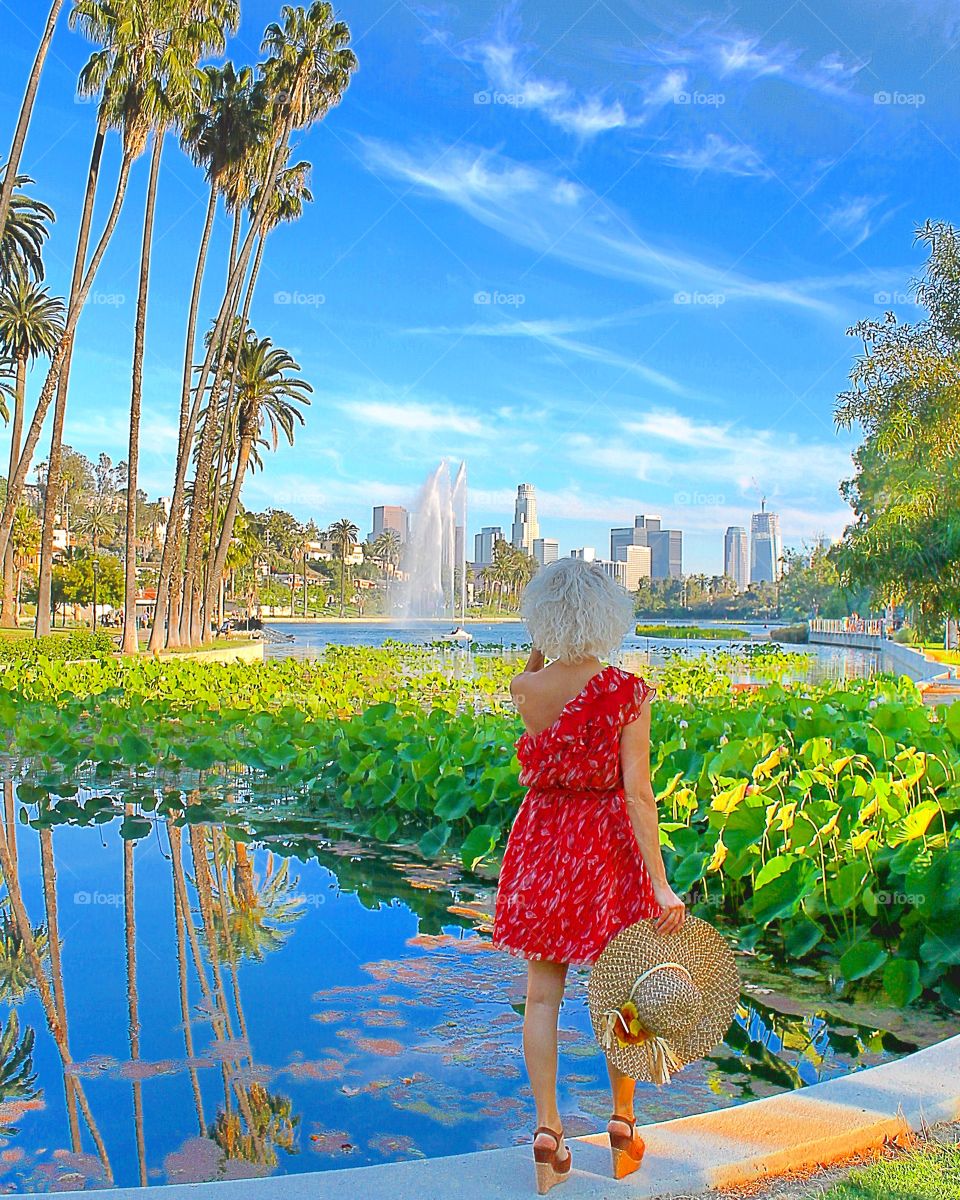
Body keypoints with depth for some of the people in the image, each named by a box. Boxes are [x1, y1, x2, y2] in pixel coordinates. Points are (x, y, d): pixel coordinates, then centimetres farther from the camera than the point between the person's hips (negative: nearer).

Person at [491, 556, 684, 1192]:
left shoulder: (527, 689, -10)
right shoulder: (628, 691, -16)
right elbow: (638, 792, -18)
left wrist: (543, 643, 5)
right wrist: (660, 884, -15)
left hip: (542, 840, 1)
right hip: (609, 844, -1)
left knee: (543, 993, 12)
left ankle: (548, 1127, 17)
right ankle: (623, 1120, 31)